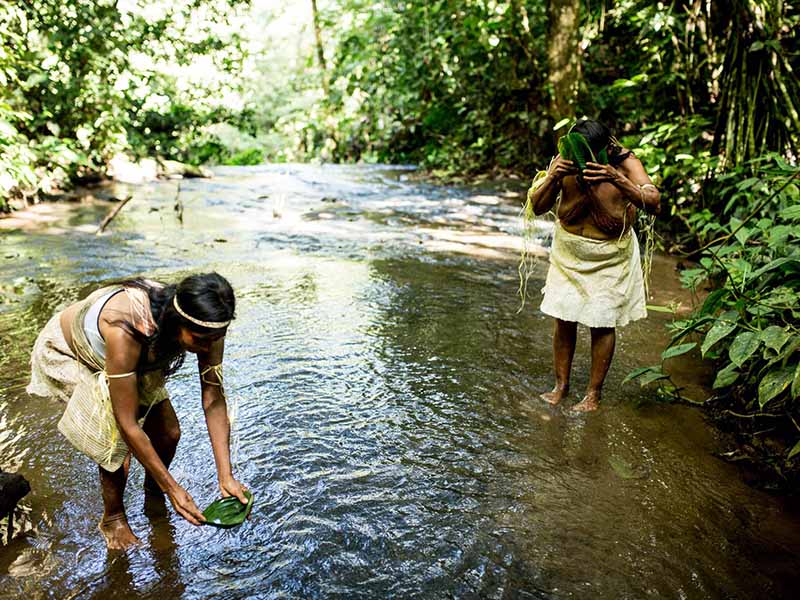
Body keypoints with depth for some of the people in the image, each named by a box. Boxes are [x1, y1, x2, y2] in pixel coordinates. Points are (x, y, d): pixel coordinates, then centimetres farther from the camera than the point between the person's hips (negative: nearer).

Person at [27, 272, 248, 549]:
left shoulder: (204, 327, -29)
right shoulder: (126, 330, -46)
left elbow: (214, 400, -22)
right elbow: (127, 424, -38)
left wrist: (226, 476, -27)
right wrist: (172, 488, -32)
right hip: (66, 353, -5)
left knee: (168, 433, -1)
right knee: (117, 443, -16)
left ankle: (152, 491, 32)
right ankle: (113, 519, 14)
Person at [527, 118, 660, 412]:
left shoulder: (625, 163, -20)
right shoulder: (563, 163, -14)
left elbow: (654, 205, -33)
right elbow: (537, 207, -16)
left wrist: (617, 180, -46)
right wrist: (552, 177, -35)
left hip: (610, 258, -2)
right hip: (569, 253, 2)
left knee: (602, 324, 3)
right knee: (564, 320, 5)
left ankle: (594, 393, 18)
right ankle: (561, 385, 23)